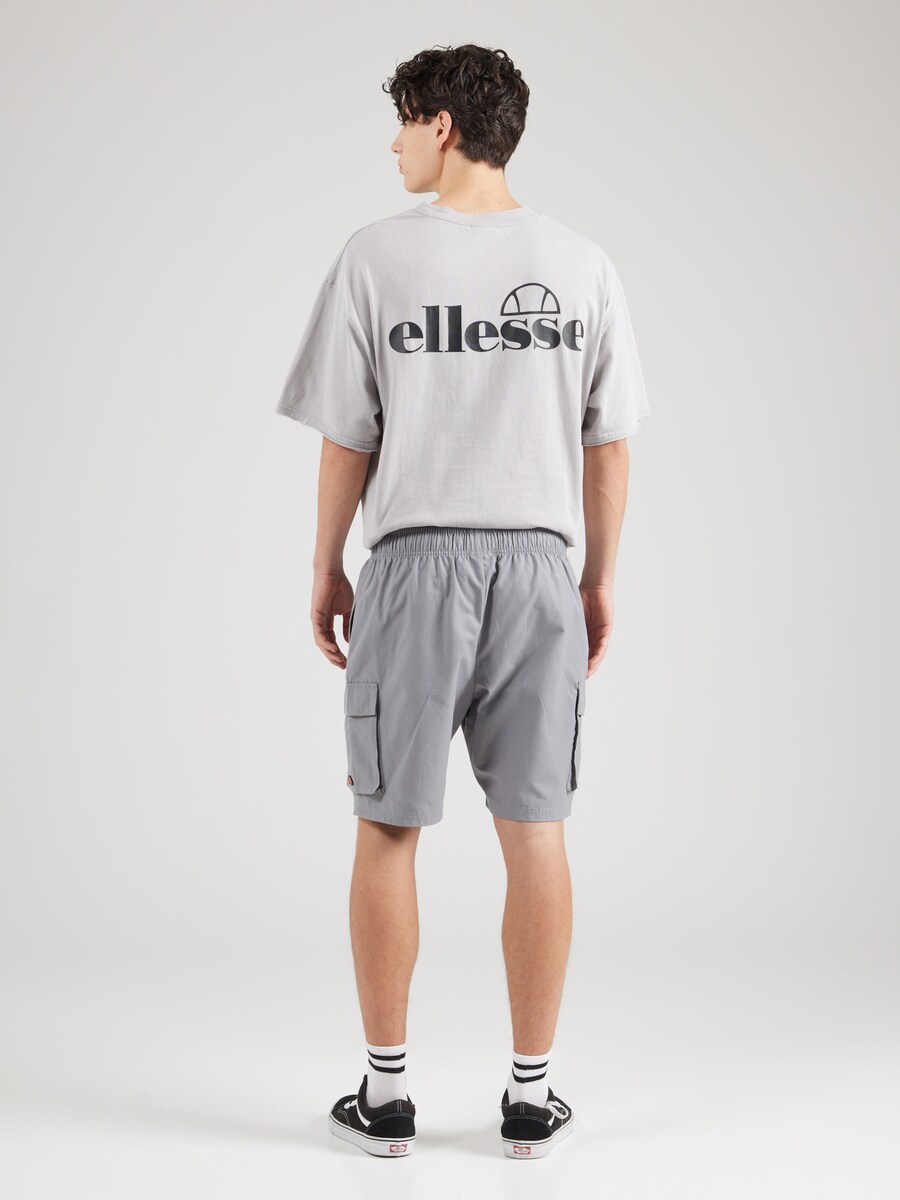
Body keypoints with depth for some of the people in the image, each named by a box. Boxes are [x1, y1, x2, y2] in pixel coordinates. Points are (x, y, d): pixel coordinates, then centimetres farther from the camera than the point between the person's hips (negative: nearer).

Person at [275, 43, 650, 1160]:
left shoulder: (375, 255, -4)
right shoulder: (583, 265, 3)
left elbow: (348, 440, -2)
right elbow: (608, 445, 4)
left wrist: (328, 571, 9)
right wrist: (600, 579, 14)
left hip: (415, 563, -2)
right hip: (538, 564, 2)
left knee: (387, 829, 8)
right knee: (534, 833, 6)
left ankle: (385, 1091, 15)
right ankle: (530, 1096, 14)